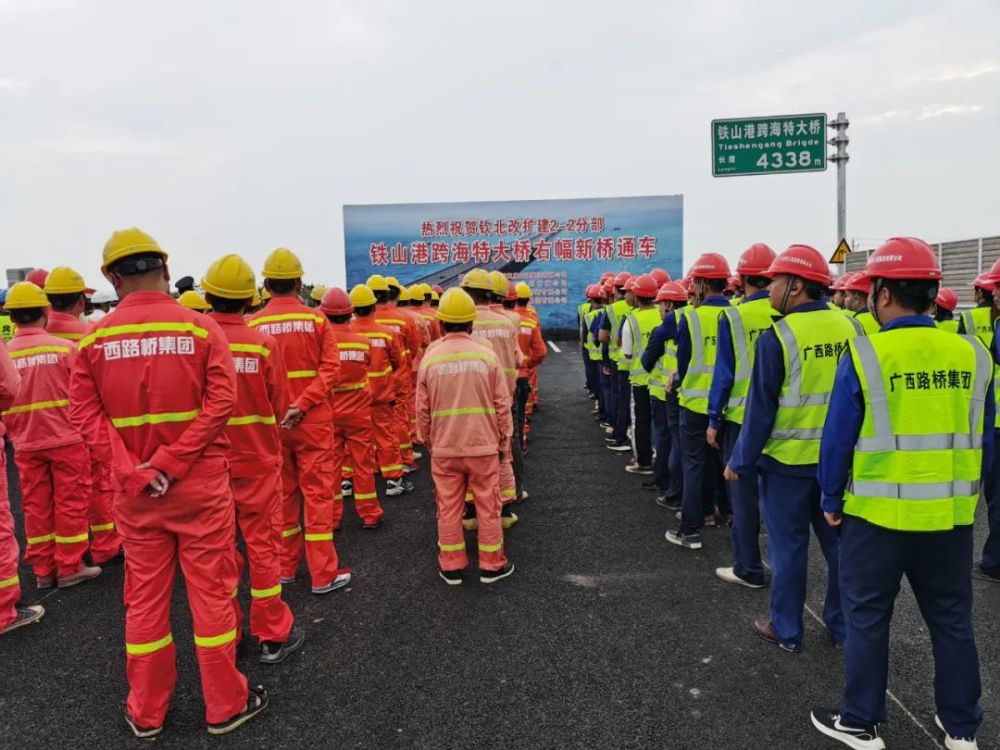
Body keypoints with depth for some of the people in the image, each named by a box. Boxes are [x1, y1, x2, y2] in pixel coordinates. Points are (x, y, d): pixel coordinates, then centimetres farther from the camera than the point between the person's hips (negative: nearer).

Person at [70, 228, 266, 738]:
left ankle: (146, 712, 31)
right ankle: (225, 704, 23)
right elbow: (221, 402, -15)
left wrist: (133, 471, -12)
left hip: (133, 491, 2)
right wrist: (170, 463, -15)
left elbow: (85, 412, -7)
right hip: (200, 484, -2)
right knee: (211, 590, 9)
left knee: (145, 596, 15)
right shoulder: (200, 327, -7)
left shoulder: (94, 338, -2)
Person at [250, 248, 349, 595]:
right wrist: (302, 404, -17)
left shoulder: (253, 325, -3)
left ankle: (285, 566, 27)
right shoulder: (316, 319, -5)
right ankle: (324, 573, 10)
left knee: (282, 493, 15)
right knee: (317, 492, 5)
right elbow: (330, 369, -13)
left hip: (271, 422, 2)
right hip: (312, 421, -2)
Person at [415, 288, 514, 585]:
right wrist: (504, 441, 9)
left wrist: (426, 439, 17)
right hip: (483, 444, -1)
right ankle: (491, 565, 20)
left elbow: (422, 408, 2)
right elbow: (502, 405, -3)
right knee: (487, 505, 10)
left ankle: (452, 566, 21)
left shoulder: (430, 357, -4)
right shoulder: (487, 355, -7)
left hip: (444, 447, 1)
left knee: (449, 507, 11)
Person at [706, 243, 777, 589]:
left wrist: (714, 420, -2)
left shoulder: (733, 316, -12)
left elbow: (724, 372, -10)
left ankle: (749, 569, 16)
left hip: (742, 417, -4)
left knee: (744, 493, 7)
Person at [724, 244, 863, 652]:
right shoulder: (851, 327, -2)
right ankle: (844, 625, 32)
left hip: (788, 460, -5)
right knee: (840, 542, 17)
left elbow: (760, 409, -13)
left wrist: (740, 461, -3)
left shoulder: (776, 338, -17)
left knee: (788, 546, 9)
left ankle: (787, 630, 21)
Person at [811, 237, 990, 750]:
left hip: (877, 514, -4)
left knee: (867, 617, 11)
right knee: (952, 619, 19)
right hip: (951, 515, 4)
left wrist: (832, 501, 3)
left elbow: (838, 437, -10)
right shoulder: (972, 355, -1)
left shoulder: (865, 355, -14)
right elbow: (983, 439, 8)